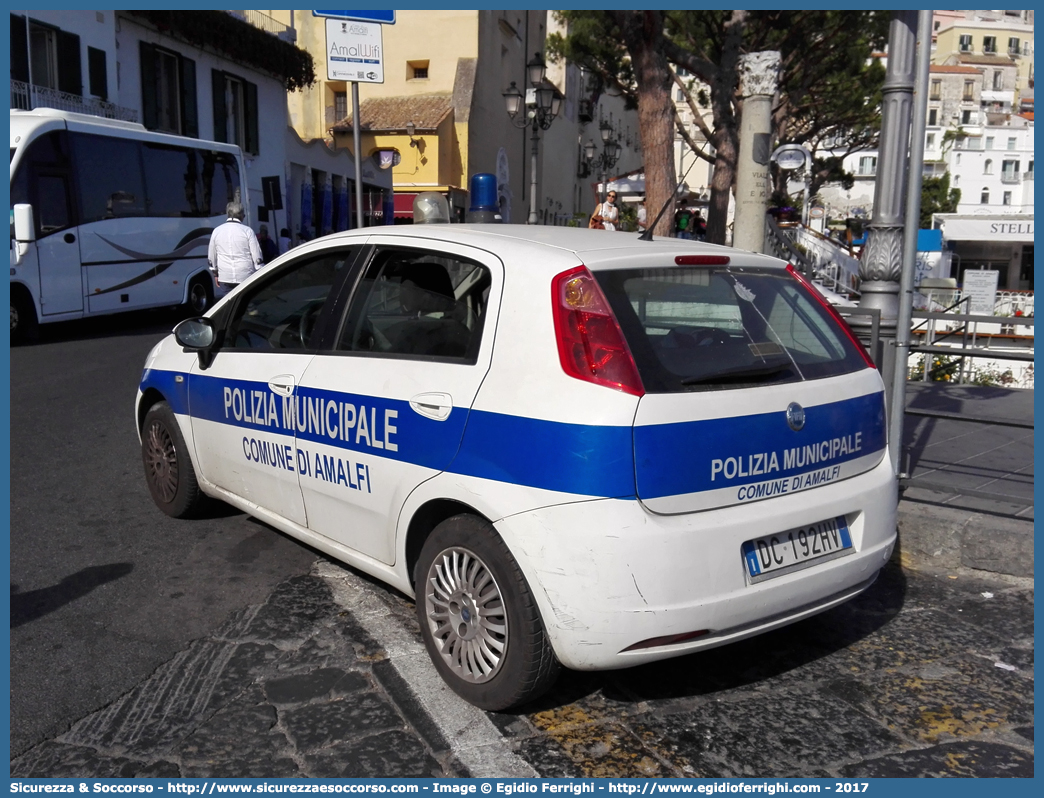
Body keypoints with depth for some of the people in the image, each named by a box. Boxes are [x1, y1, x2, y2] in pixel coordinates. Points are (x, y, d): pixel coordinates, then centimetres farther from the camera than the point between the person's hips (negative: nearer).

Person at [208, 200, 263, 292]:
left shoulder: (217, 231, 4)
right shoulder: (247, 231, -6)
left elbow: (211, 257, 11)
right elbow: (257, 257, -7)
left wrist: (215, 274, 22)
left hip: (225, 278, 3)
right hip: (246, 278, -3)